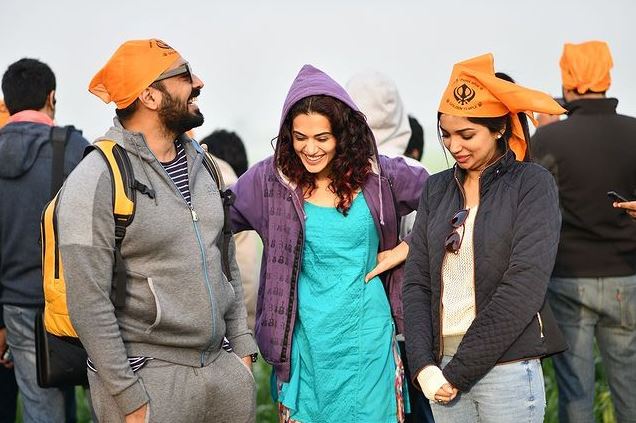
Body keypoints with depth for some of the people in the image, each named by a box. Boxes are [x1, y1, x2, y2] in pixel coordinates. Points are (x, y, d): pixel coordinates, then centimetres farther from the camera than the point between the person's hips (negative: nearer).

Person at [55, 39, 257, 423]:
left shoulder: (201, 164, 9)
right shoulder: (96, 181, -13)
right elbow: (89, 304, -16)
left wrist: (242, 344, 11)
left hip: (222, 366, 6)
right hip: (148, 376, -6)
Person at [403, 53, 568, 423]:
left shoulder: (533, 184, -5)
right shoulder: (437, 189, 9)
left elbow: (523, 288, -13)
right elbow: (417, 282, 6)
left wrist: (459, 372, -13)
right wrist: (423, 365, -8)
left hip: (508, 369, -4)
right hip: (442, 368, 4)